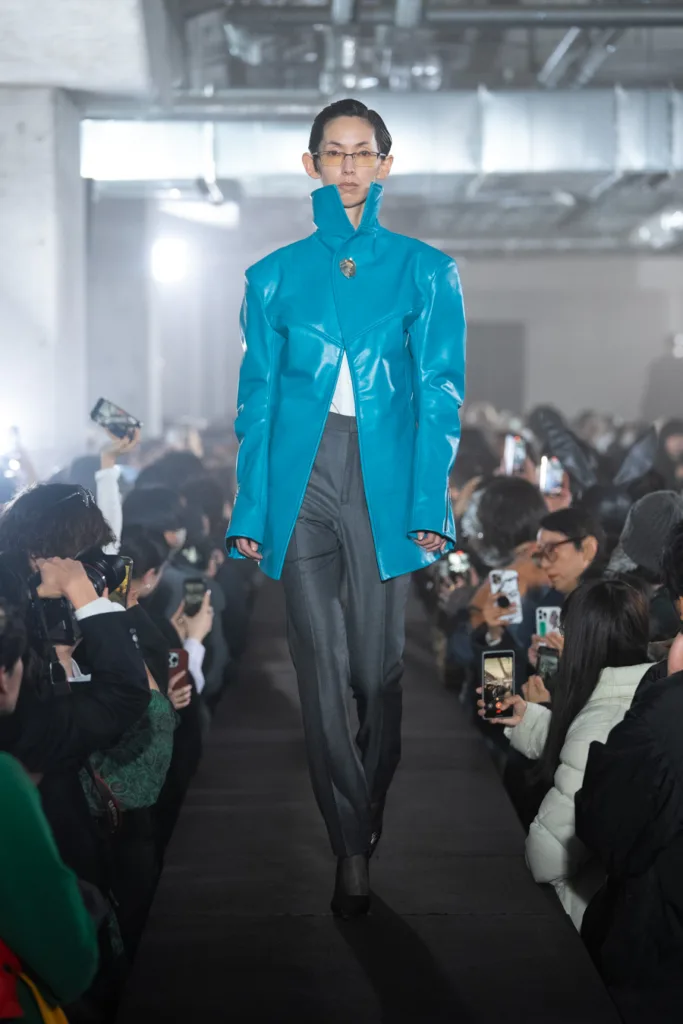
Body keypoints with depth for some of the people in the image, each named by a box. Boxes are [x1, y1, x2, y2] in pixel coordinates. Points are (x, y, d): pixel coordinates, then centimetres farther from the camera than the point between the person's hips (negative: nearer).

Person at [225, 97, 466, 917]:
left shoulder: (424, 271, 7)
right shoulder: (276, 277, 10)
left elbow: (439, 391, 1)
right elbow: (256, 398, 8)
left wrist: (428, 504, -9)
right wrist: (249, 511, 1)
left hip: (382, 476, -1)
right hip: (301, 475, 1)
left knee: (377, 664, 2)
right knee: (322, 667, -1)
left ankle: (368, 819, 26)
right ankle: (354, 847, 8)